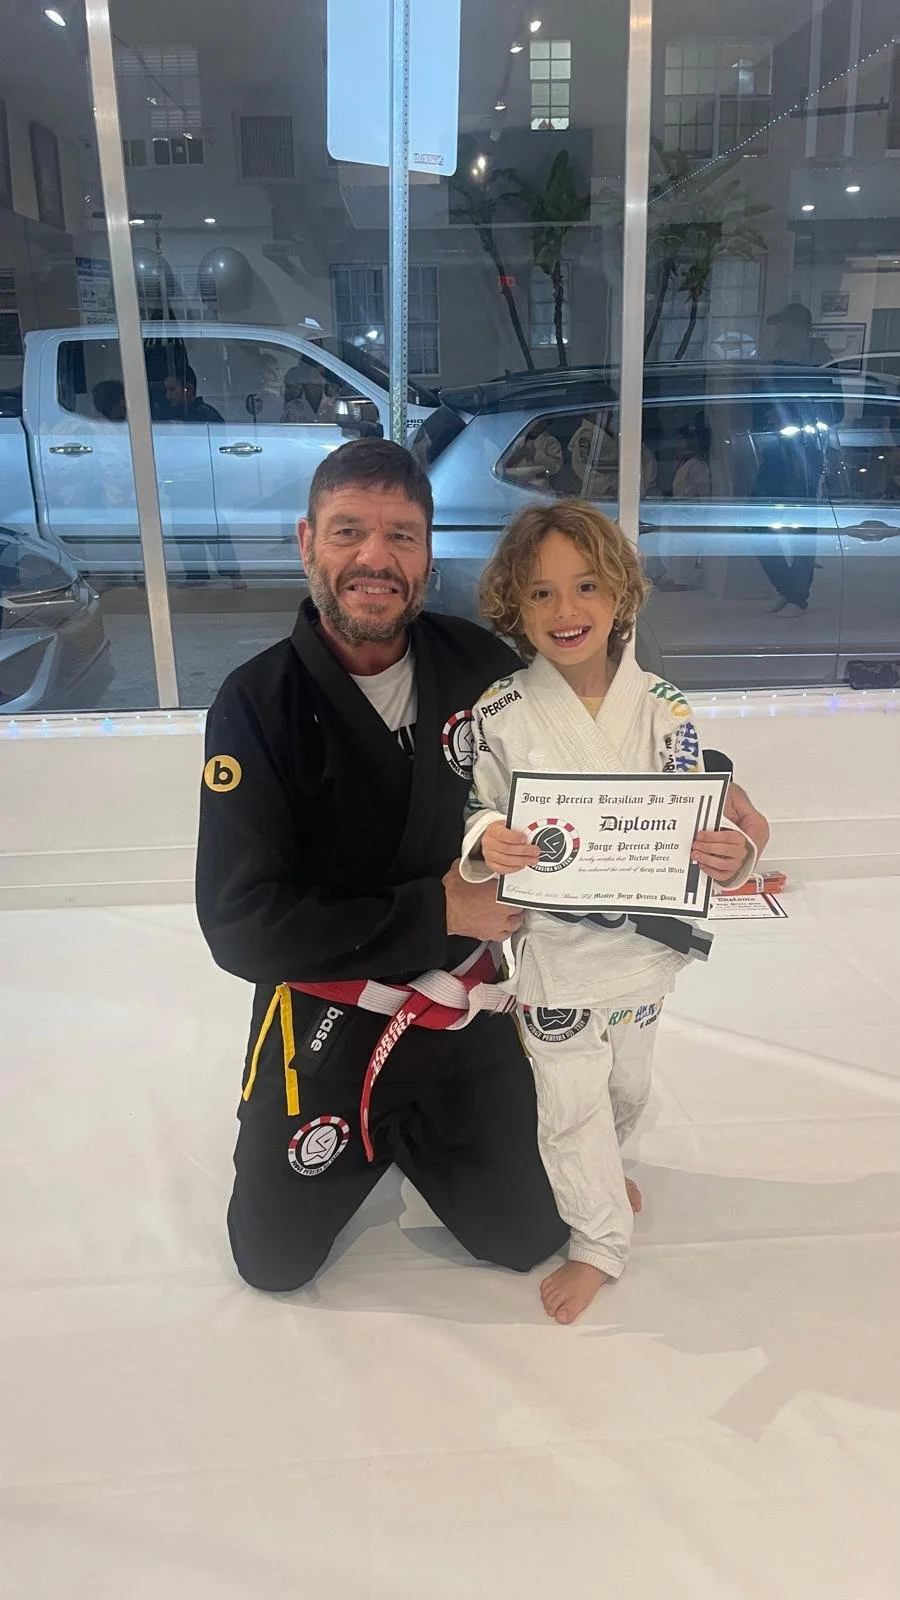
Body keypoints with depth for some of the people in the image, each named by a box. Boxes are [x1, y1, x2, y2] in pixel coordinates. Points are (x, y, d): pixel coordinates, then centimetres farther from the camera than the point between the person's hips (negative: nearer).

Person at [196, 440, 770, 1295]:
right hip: (325, 1022, -2)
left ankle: (406, 1135, 40)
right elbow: (240, 921, -24)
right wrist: (434, 912, -25)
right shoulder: (257, 705, -20)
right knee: (273, 1259, 13)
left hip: (465, 1007, 3)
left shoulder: (478, 664, -10)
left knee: (528, 1237, 14)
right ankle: (362, 1142, 41)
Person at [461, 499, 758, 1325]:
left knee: (628, 1085, 25)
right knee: (571, 1102, 10)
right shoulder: (499, 714, -14)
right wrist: (485, 844, -30)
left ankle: (598, 1166, 57)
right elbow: (473, 811, -8)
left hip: (644, 938, 3)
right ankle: (601, 1238, 35)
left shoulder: (663, 708, -9)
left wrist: (731, 854, -27)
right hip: (550, 942, -3)